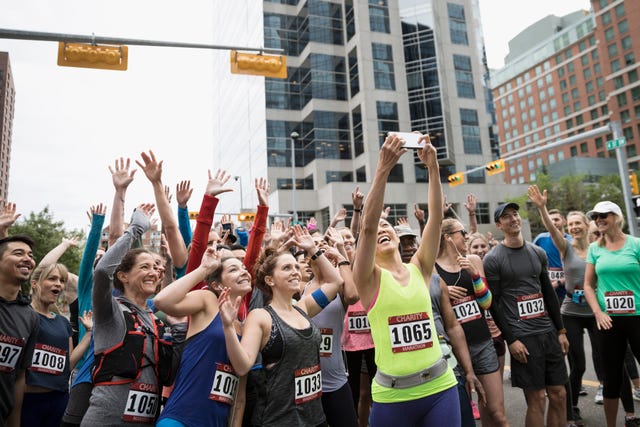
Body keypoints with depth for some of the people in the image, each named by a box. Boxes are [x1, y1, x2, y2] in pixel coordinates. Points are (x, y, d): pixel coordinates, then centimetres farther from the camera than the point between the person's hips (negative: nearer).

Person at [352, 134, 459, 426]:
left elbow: (436, 217, -7)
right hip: (392, 394, -2)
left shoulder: (419, 269, 3)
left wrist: (433, 166, -15)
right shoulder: (369, 279, -6)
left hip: (440, 386, 3)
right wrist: (384, 167, -26)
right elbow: (367, 224, -21)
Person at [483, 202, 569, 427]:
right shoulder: (492, 260, -7)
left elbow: (549, 293, 15)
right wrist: (511, 339, -13)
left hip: (549, 332, 6)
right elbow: (493, 303, -9)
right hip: (522, 335, -5)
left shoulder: (538, 253, 11)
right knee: (536, 399, 0)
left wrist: (561, 330, 13)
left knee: (559, 395, 9)